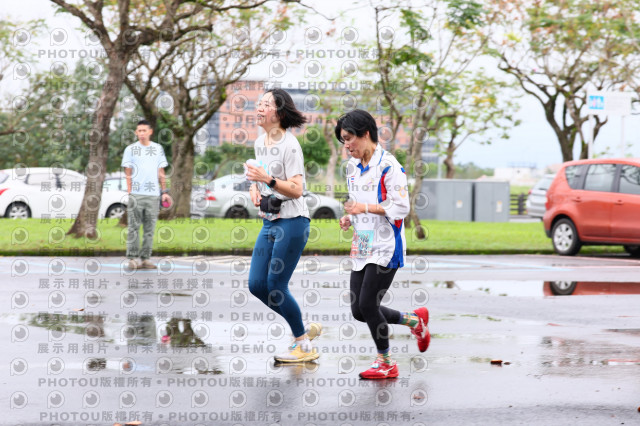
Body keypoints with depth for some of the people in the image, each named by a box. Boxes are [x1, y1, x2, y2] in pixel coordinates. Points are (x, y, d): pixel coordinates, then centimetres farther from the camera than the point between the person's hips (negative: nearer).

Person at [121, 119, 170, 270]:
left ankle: (145, 258, 8)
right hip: (136, 194, -2)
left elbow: (161, 172, 15)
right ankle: (132, 259, 0)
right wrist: (129, 192, -7)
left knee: (150, 229, 3)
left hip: (153, 195, 2)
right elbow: (128, 173, 4)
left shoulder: (158, 149, 13)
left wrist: (164, 192, 8)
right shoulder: (130, 149, 6)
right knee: (134, 228, -4)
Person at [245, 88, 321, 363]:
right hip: (269, 222, 9)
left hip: (291, 222, -9)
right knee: (256, 284, 5)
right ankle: (304, 328, 20)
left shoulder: (289, 145, -14)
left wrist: (267, 179, -32)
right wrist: (255, 190, 6)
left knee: (275, 286, -7)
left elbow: (297, 189, -20)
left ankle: (304, 346, 8)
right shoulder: (260, 142, 11)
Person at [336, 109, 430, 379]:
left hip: (385, 248, -8)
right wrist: (350, 218, 5)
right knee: (358, 311, 6)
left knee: (367, 304, -11)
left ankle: (385, 362, 8)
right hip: (362, 247, 8)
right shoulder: (352, 166, 12)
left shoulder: (388, 165, -13)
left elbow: (401, 207, -17)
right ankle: (415, 320, 27)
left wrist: (364, 208, -18)